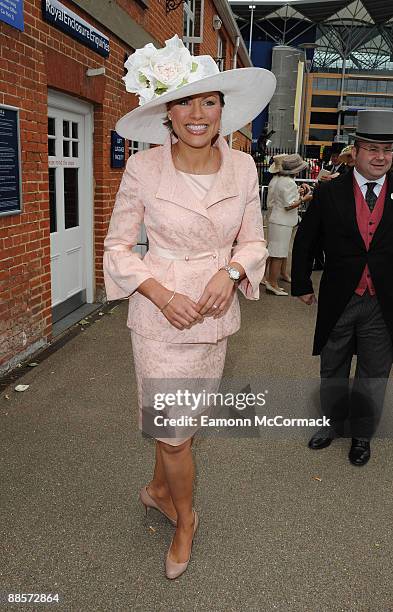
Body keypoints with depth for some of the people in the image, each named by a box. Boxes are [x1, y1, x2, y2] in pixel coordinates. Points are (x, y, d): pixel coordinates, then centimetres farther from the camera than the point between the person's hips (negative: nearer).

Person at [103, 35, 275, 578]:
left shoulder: (242, 167, -3)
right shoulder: (143, 168, -12)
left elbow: (253, 239, 5)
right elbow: (118, 247, -5)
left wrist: (230, 272, -16)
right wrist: (163, 295, -18)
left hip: (216, 313, 4)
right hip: (160, 314, -3)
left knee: (188, 420, 19)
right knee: (172, 431, 4)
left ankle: (158, 488, 49)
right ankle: (185, 520, 34)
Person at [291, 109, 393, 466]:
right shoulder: (330, 193, -4)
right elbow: (305, 241, 4)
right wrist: (302, 285, 5)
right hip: (338, 300, 0)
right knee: (333, 369, 17)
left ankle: (362, 434, 34)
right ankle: (334, 423, 39)